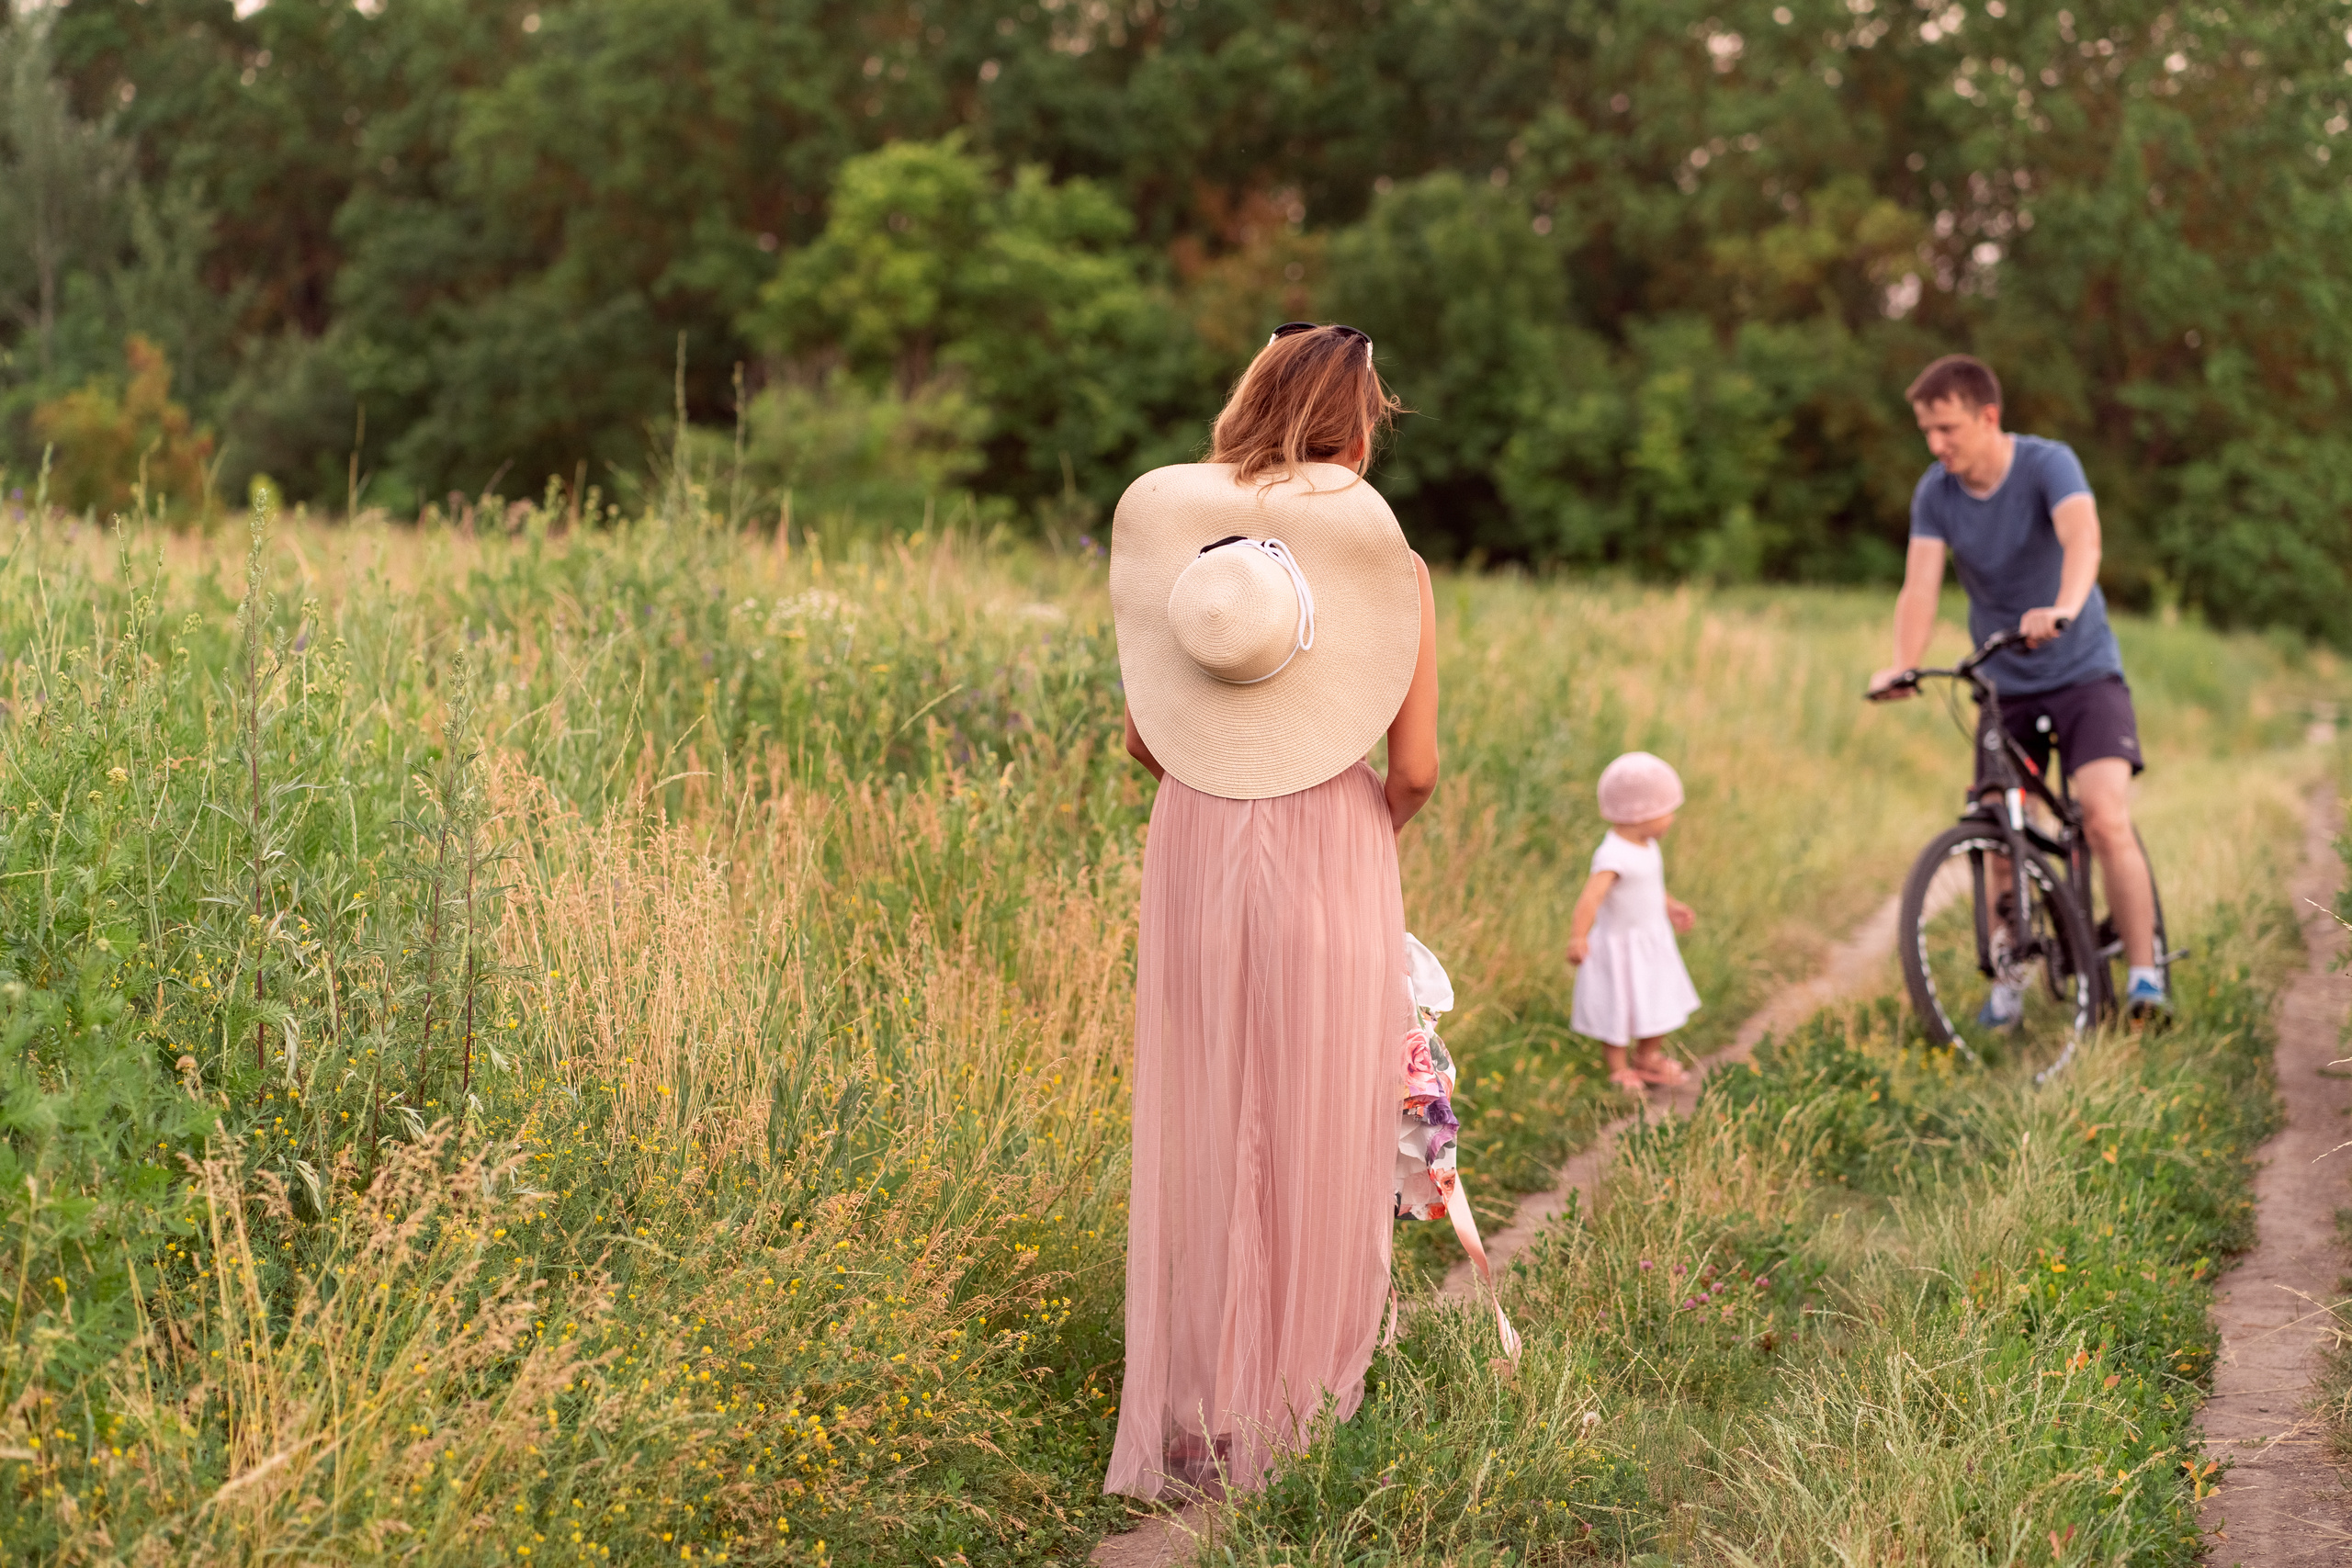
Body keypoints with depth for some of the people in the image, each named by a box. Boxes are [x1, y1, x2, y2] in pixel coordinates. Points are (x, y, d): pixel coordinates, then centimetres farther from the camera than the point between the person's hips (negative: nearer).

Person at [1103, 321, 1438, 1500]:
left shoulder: (1173, 534, 2)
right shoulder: (1390, 561, -6)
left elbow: (1142, 741, 4)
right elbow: (1416, 766, -8)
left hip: (1195, 841, 3)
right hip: (1330, 854, -3)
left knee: (1198, 1131, 11)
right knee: (1317, 1128, 10)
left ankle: (1192, 1411, 17)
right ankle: (1297, 1391, 20)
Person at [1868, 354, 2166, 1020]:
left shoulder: (2048, 463, -17)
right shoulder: (1935, 491, -6)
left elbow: (2083, 539, -36)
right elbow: (1920, 587, -15)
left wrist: (2063, 609, -56)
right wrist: (1901, 668, -33)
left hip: (2083, 672, -4)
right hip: (2005, 685, 4)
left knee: (2107, 821, -20)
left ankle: (2144, 972, -10)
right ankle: (2008, 983, 16)